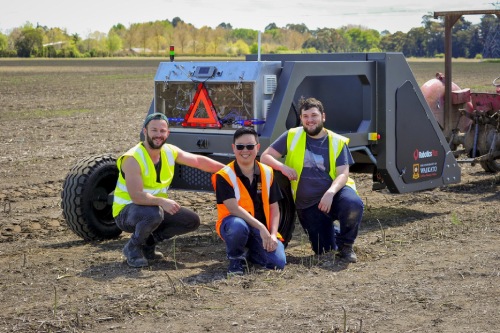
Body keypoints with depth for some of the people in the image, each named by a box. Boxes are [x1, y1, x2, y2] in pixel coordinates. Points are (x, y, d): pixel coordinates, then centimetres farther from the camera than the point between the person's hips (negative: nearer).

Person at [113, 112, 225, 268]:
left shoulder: (170, 152, -3)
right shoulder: (132, 159, -25)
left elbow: (199, 161, 8)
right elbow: (136, 196, -33)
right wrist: (162, 201, -44)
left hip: (156, 208, 8)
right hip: (126, 212, -8)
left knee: (192, 221, 2)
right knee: (154, 213, -38)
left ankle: (148, 243, 10)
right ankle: (133, 247, -10)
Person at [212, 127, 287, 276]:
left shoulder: (267, 173, 3)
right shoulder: (224, 176, -11)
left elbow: (274, 208, 6)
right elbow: (233, 208, -21)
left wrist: (273, 234, -10)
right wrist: (261, 227, -29)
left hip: (261, 230, 4)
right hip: (234, 224, -4)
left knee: (278, 263, -19)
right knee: (238, 226, -41)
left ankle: (248, 252, 15)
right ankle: (235, 258, -7)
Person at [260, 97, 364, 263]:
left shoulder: (337, 142, -1)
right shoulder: (292, 136, 1)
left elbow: (343, 174, -10)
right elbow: (265, 157, -1)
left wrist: (330, 193, -30)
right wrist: (283, 167, -21)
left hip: (335, 194, -1)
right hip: (307, 205, 1)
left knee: (353, 204, -36)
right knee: (323, 250, -7)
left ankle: (346, 245, -6)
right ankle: (334, 233, 33)